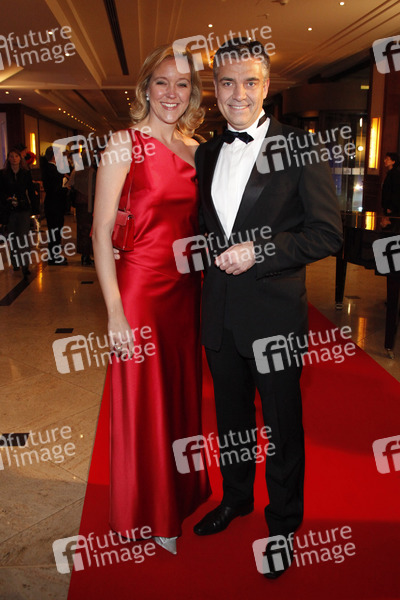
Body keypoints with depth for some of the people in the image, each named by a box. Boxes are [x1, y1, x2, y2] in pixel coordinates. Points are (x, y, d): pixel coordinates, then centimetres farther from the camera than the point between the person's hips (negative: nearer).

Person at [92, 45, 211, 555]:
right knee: (144, 403, 7)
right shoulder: (125, 144, -8)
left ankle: (181, 496, 41)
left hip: (185, 288, 6)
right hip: (138, 287, -6)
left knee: (183, 393, 18)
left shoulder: (195, 149, 10)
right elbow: (101, 232, -13)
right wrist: (115, 313, -18)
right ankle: (150, 514, 31)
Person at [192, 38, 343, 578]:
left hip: (274, 315, -5)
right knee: (231, 416, 21)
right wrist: (214, 254, 4)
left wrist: (259, 251, -20)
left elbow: (328, 233, -11)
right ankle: (236, 498, 44)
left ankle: (283, 523, 33)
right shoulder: (207, 153, 9)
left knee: (282, 426, 10)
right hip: (220, 314, 5)